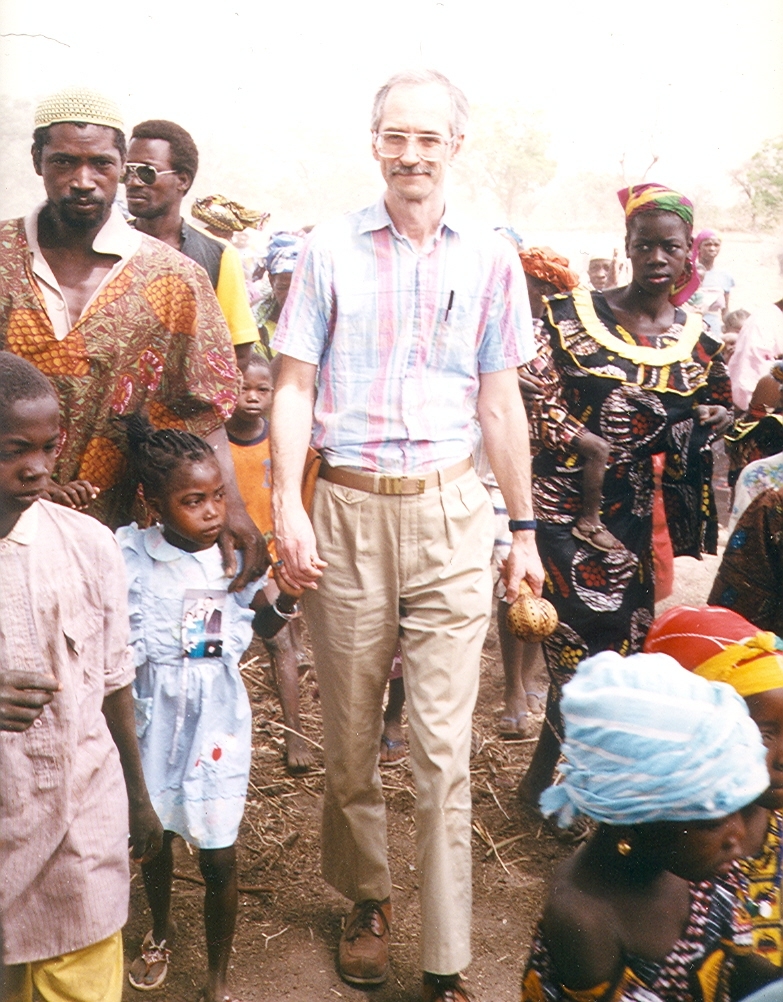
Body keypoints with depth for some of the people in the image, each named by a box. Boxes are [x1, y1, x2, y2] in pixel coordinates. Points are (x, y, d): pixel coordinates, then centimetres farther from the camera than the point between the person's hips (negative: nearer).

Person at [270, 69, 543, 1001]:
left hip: (449, 512, 0)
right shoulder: (330, 249, 3)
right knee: (350, 733, 11)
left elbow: (500, 403, 10)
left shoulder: (489, 260, 6)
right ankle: (366, 900, 34)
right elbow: (293, 387, 3)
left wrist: (523, 529, 10)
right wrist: (287, 506, -7)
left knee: (442, 747, -1)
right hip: (345, 509, 0)